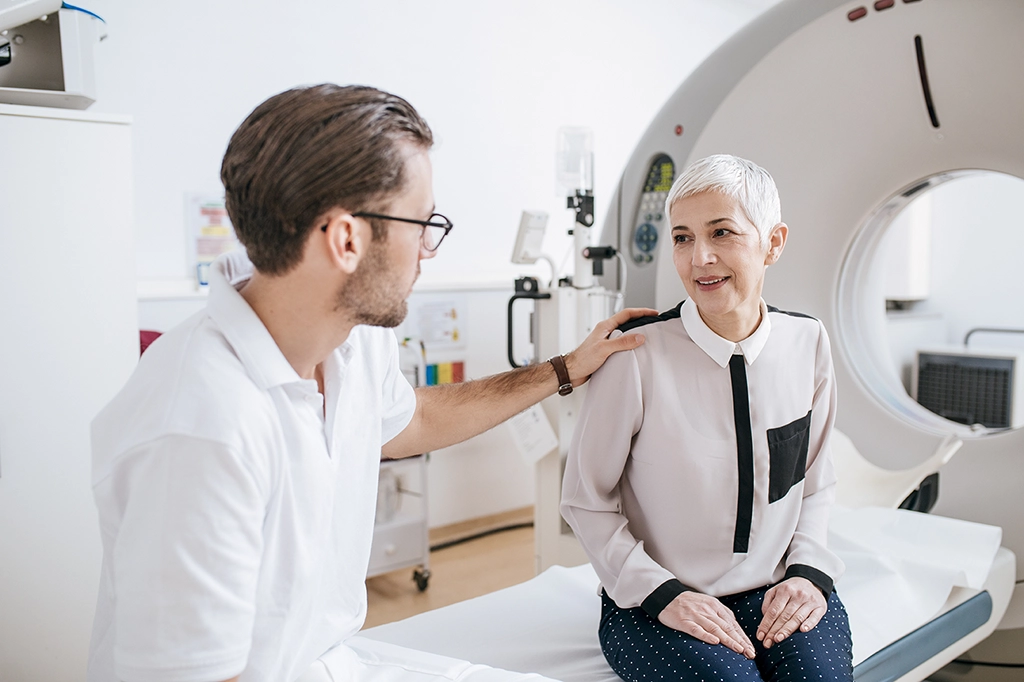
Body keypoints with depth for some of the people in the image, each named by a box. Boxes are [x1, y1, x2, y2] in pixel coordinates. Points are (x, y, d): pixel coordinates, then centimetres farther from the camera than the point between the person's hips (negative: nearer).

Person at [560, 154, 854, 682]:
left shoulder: (807, 343, -1)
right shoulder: (637, 357, -14)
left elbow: (816, 484, 11)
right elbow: (586, 501, -5)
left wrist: (808, 572, -3)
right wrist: (663, 593, -13)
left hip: (776, 592, 3)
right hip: (655, 603, -3)